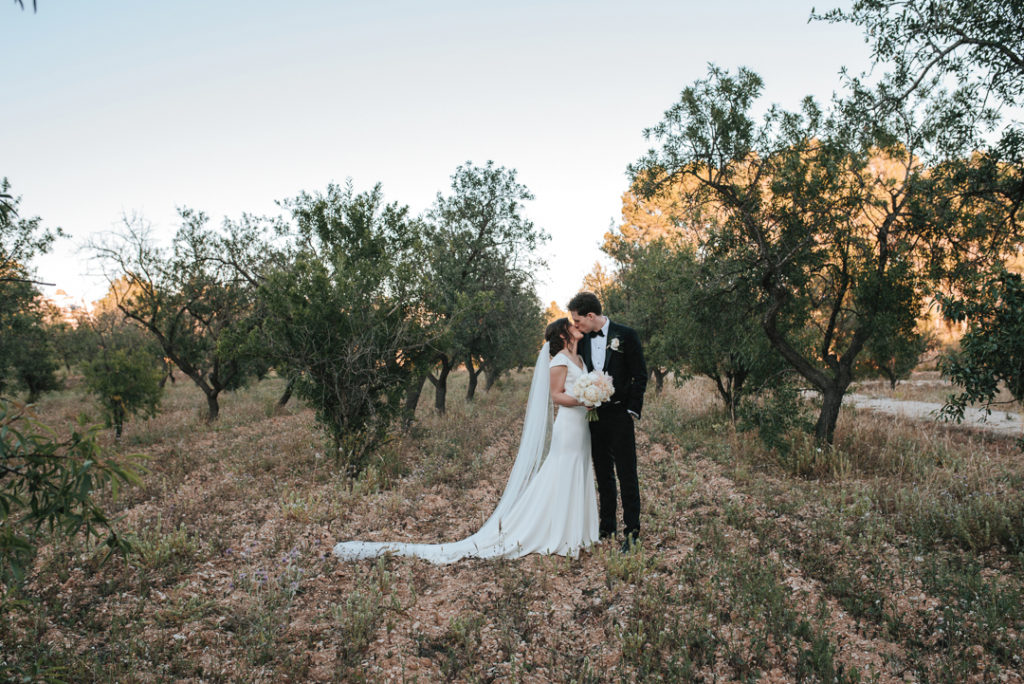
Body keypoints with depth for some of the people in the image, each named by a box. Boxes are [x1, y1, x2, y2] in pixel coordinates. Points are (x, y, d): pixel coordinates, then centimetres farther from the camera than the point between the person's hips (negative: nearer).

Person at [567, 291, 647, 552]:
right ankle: (606, 528, 23)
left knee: (626, 474, -1)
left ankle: (631, 531, 7)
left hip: (619, 416, -5)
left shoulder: (626, 335, -6)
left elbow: (640, 376, -5)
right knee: (603, 474, 13)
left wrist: (632, 411, -9)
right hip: (595, 416, 5)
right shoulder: (582, 341, 8)